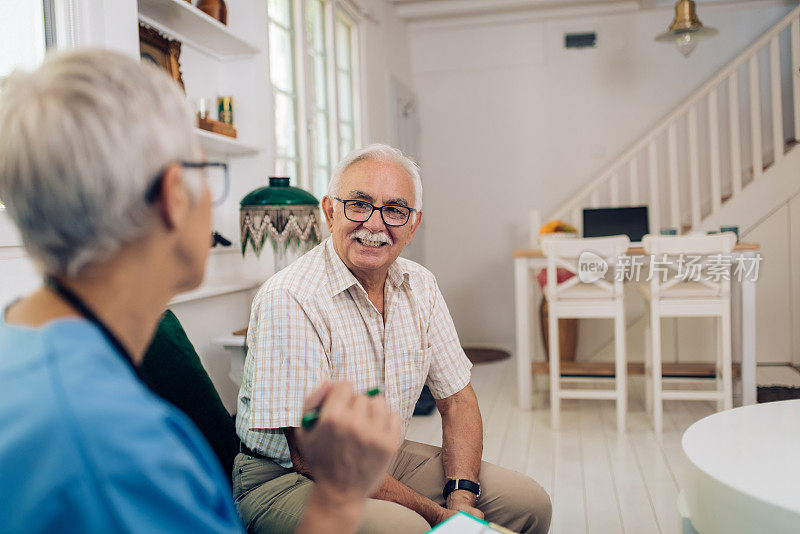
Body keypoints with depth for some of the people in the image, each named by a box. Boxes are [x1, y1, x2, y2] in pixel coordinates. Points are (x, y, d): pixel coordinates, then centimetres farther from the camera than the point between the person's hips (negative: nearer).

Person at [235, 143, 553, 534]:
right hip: (286, 479, -6)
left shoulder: (420, 286, -1)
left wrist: (462, 496, -12)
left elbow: (456, 400, 5)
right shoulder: (289, 300, -23)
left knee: (529, 502, -2)